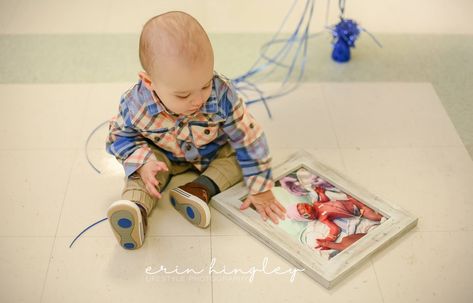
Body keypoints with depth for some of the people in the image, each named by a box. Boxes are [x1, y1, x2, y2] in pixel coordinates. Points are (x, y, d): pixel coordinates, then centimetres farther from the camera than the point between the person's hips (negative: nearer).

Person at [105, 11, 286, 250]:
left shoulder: (221, 95, -35)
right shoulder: (136, 104, -33)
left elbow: (248, 138, -26)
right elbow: (119, 136, -14)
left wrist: (261, 190, -22)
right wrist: (143, 163, -34)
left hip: (216, 152, 1)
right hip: (165, 156, -1)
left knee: (240, 152, -19)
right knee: (143, 165, -24)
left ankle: (202, 188, -27)